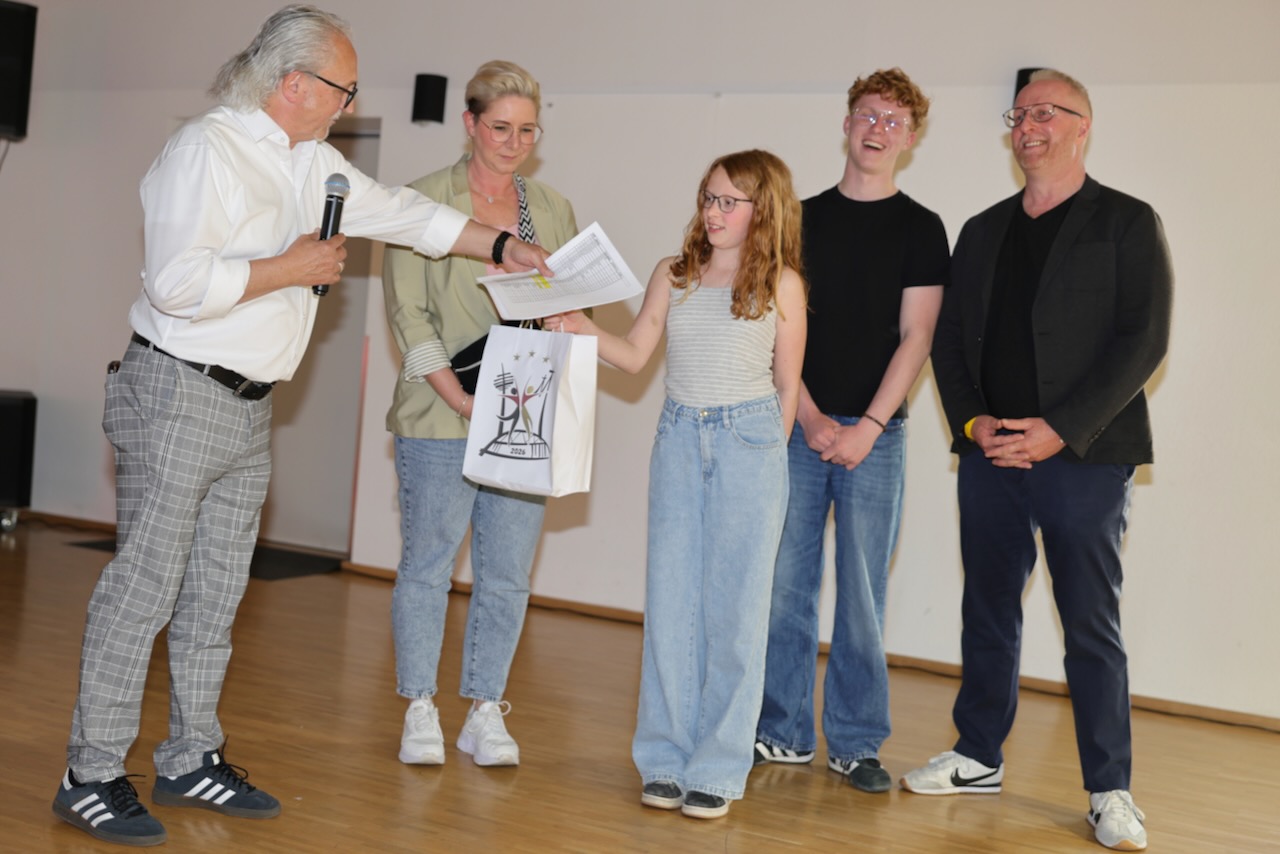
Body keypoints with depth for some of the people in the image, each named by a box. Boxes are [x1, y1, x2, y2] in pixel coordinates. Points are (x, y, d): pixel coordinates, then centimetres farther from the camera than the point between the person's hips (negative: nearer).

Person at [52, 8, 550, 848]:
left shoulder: (313, 162, 12)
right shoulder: (205, 150, -15)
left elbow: (399, 211, 23)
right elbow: (178, 283, -24)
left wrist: (502, 246, 21)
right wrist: (290, 269, -15)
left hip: (250, 408, 9)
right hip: (179, 394, -8)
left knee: (217, 590, 12)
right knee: (144, 584, -5)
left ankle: (192, 757, 22)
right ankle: (92, 776, 3)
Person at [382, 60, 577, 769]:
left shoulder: (554, 212, 13)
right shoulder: (424, 200, 2)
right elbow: (407, 311, -4)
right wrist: (459, 397, -13)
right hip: (440, 418, -3)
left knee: (508, 574, 5)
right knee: (427, 564, 2)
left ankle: (486, 715, 17)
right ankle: (420, 712, 16)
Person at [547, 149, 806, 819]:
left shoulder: (781, 284, 2)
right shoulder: (673, 275, 9)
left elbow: (787, 384, 5)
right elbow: (634, 355, 5)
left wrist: (768, 456, 3)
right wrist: (582, 328, -10)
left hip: (749, 442, -3)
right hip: (678, 440, 3)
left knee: (733, 604, 0)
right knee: (670, 598, 4)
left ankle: (717, 769, 8)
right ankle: (666, 760, 13)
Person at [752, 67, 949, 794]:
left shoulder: (920, 228, 4)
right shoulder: (804, 217, 10)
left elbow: (915, 337, -2)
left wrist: (868, 427, -11)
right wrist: (809, 416, -6)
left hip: (875, 433, -2)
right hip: (799, 427, 2)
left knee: (863, 592, 1)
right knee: (786, 583, 3)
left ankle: (856, 743, 11)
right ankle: (784, 731, 14)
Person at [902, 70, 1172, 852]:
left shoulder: (1127, 223, -1)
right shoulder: (983, 231, 15)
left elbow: (1144, 341, -9)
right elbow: (950, 339, 13)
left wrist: (1061, 430, -16)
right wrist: (972, 422, -5)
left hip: (1084, 459, -5)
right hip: (990, 455, 5)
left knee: (1093, 630, 1)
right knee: (989, 613, 12)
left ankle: (1111, 790, 11)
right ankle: (980, 758, 25)